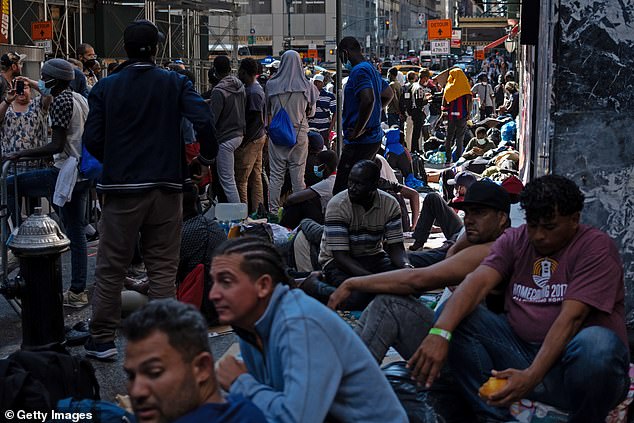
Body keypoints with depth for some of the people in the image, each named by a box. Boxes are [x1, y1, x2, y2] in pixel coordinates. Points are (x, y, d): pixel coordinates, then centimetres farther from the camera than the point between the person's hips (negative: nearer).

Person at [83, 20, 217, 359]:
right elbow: (204, 122, -13)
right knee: (163, 269, 7)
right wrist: (206, 156, 5)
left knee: (110, 269, 9)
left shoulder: (106, 87, 1)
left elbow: (92, 140, -3)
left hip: (121, 189, 0)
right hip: (166, 188, 0)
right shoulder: (175, 84, 0)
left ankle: (101, 340, 13)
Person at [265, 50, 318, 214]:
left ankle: (273, 210, 6)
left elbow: (267, 109, 7)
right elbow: (311, 112, 6)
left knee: (276, 175, 5)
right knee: (298, 176, 6)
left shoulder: (272, 84, -4)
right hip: (300, 133, 0)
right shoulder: (306, 86, -5)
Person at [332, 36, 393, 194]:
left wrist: (357, 131, -21)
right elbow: (389, 94, 34)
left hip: (360, 142, -10)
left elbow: (368, 100, -29)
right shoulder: (372, 70, 18)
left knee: (341, 192, -13)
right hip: (374, 138, 10)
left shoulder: (359, 71, -14)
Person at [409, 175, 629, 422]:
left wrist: (532, 375, -31)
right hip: (521, 350, 5)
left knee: (596, 343, -38)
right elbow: (477, 283, -11)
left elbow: (571, 318, -19)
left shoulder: (596, 247, -6)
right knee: (455, 316, -11)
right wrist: (439, 333, -30)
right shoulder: (515, 241, 8)